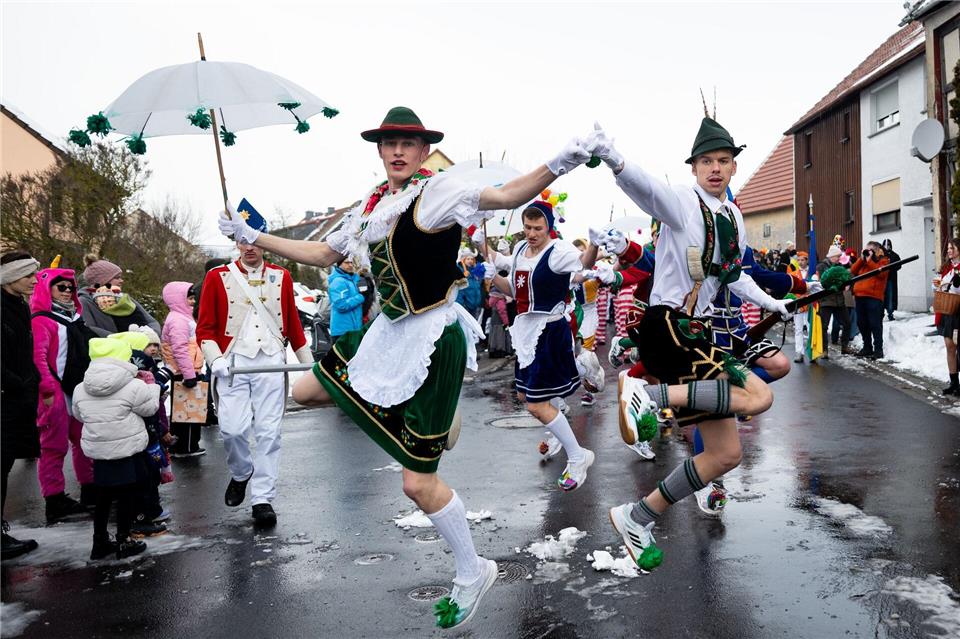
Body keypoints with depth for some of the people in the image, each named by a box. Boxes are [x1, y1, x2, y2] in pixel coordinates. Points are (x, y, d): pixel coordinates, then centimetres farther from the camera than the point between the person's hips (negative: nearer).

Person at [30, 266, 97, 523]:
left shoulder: (75, 318, 18)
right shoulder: (41, 320, -8)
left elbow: (87, 353, 22)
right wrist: (48, 389, -24)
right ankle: (54, 501, 4)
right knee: (55, 446, -2)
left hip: (81, 391, 8)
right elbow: (38, 357, -18)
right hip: (56, 394, -8)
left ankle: (90, 491, 25)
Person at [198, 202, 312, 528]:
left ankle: (262, 499, 10)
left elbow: (293, 324, 14)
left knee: (268, 432, 0)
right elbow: (205, 327, 4)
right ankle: (241, 473, 24)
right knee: (233, 429, -9)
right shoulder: (217, 277, 4)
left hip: (271, 365, 1)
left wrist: (309, 364, 14)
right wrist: (216, 359, -12)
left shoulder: (281, 277, 9)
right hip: (233, 364, -1)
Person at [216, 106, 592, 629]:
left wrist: (557, 165, -44)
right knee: (305, 392, 20)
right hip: (387, 332, 8)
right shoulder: (370, 206, 9)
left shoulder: (436, 192, -12)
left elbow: (507, 196, -26)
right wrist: (253, 237, 23)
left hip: (432, 341, -8)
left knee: (418, 482, -4)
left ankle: (472, 573, 19)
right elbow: (323, 254, 20)